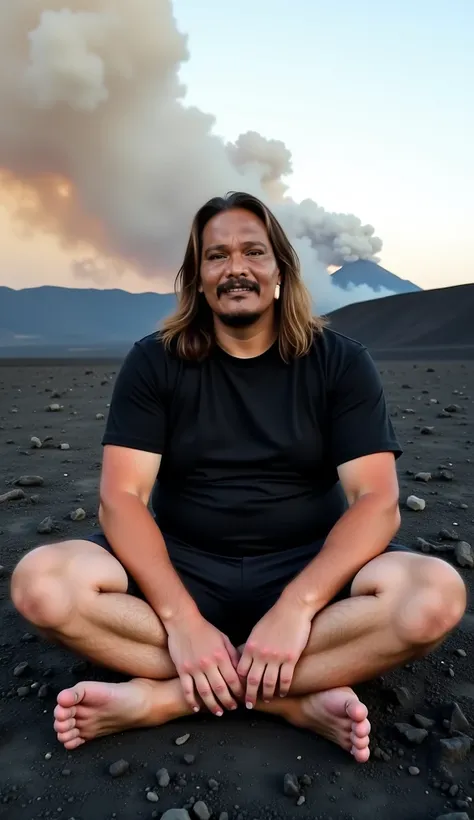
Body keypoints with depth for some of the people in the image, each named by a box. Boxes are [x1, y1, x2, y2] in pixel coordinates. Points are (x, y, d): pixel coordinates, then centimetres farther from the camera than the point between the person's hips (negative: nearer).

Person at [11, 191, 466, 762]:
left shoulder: (339, 362, -2)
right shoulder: (153, 362, -1)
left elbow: (377, 501, -10)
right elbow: (122, 497, -10)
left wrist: (296, 606, -25)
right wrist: (181, 619, -24)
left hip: (308, 570, 1)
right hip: (181, 570, 1)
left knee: (436, 595, -28)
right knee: (41, 584, -24)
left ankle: (161, 696, -21)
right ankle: (296, 699, -20)